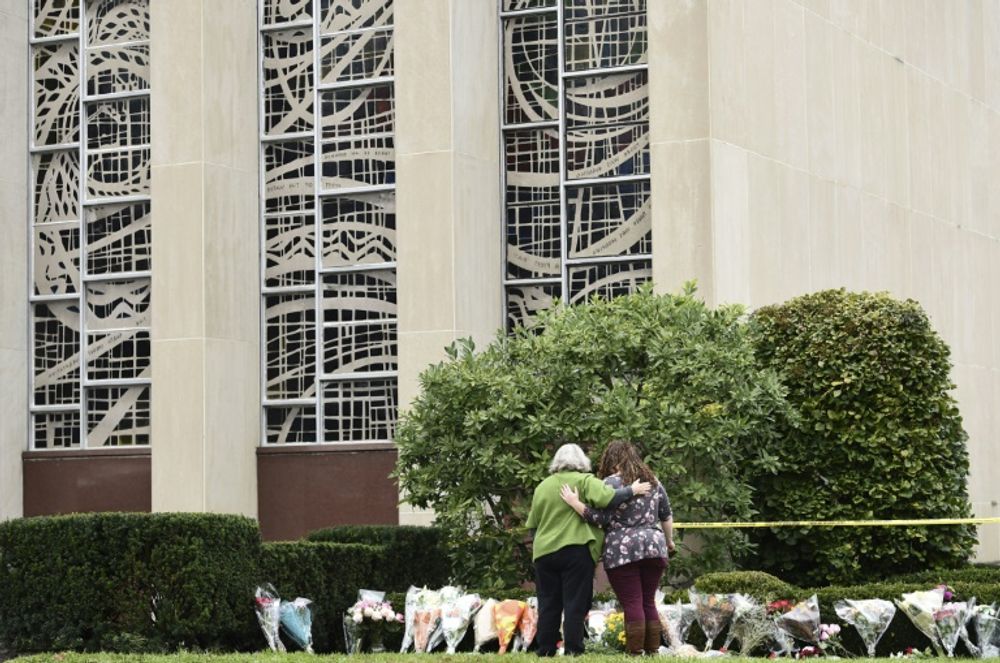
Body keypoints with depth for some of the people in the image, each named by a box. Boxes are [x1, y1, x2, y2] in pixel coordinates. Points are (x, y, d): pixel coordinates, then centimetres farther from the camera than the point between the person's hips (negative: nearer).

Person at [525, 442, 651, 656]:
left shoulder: (542, 486, 12)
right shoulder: (584, 481, -2)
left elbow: (533, 524, 15)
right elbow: (607, 498, -18)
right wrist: (632, 491, -5)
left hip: (544, 551, 4)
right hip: (576, 549, -4)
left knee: (548, 604, 9)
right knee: (575, 602, 0)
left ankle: (545, 649, 9)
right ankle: (573, 649, -3)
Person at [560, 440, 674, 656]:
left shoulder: (611, 483, -4)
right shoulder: (653, 481, 14)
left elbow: (600, 518, -10)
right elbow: (666, 516, 19)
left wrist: (575, 503, -5)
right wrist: (669, 541, 32)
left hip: (622, 551, -5)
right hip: (653, 548, 5)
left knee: (632, 604, -5)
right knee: (649, 602, 12)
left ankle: (635, 652, -7)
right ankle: (652, 652, 11)